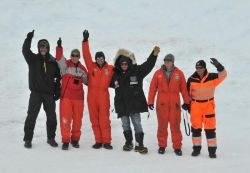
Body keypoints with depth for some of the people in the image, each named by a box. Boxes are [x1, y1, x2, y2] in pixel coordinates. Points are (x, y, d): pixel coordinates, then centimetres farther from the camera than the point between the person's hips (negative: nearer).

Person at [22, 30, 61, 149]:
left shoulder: (53, 62, 5)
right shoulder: (33, 59, 2)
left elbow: (59, 77, 10)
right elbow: (25, 51, -17)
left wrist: (57, 92, 4)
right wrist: (28, 39, -33)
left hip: (49, 94, 2)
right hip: (36, 93, -2)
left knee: (52, 117, 4)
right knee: (31, 116, -2)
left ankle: (51, 138, 19)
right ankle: (28, 139, 5)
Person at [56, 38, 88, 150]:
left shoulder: (82, 69, 12)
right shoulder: (65, 65, 2)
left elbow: (87, 80, 22)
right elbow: (59, 58, -17)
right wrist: (59, 47, -32)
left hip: (79, 97, 3)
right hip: (66, 96, -3)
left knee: (77, 120, 8)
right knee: (65, 119, -5)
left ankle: (75, 139, 22)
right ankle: (65, 141, 3)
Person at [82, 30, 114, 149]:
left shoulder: (110, 69, 5)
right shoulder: (91, 66, 5)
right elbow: (86, 55, -4)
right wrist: (85, 40, -10)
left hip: (103, 96, -1)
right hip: (92, 96, 1)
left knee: (104, 119, -3)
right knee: (94, 120, 6)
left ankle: (106, 141, 4)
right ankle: (98, 141, 14)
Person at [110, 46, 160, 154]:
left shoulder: (137, 71, -1)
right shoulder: (116, 74, 8)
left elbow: (148, 65, -11)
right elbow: (110, 83, 27)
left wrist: (154, 54, -23)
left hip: (135, 104, -3)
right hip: (121, 105, 3)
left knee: (137, 123, -4)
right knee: (125, 125, 12)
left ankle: (139, 145, 1)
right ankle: (128, 143, 26)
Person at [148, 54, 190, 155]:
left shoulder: (179, 73, 2)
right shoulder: (158, 73, 3)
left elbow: (183, 88, 5)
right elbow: (153, 88, 4)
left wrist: (187, 101, 5)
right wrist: (150, 101, 1)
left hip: (175, 104, 0)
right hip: (161, 104, 1)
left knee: (175, 126, 1)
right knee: (162, 125, 6)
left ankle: (177, 147, 8)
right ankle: (162, 146, 16)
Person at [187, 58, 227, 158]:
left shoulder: (211, 77, -6)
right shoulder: (192, 79, -3)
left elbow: (223, 75, -18)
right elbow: (188, 92, 7)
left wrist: (218, 66, -34)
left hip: (209, 105, -1)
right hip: (195, 106, 1)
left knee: (210, 128, 0)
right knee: (196, 127, 6)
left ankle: (212, 149, 7)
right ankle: (196, 148, 17)